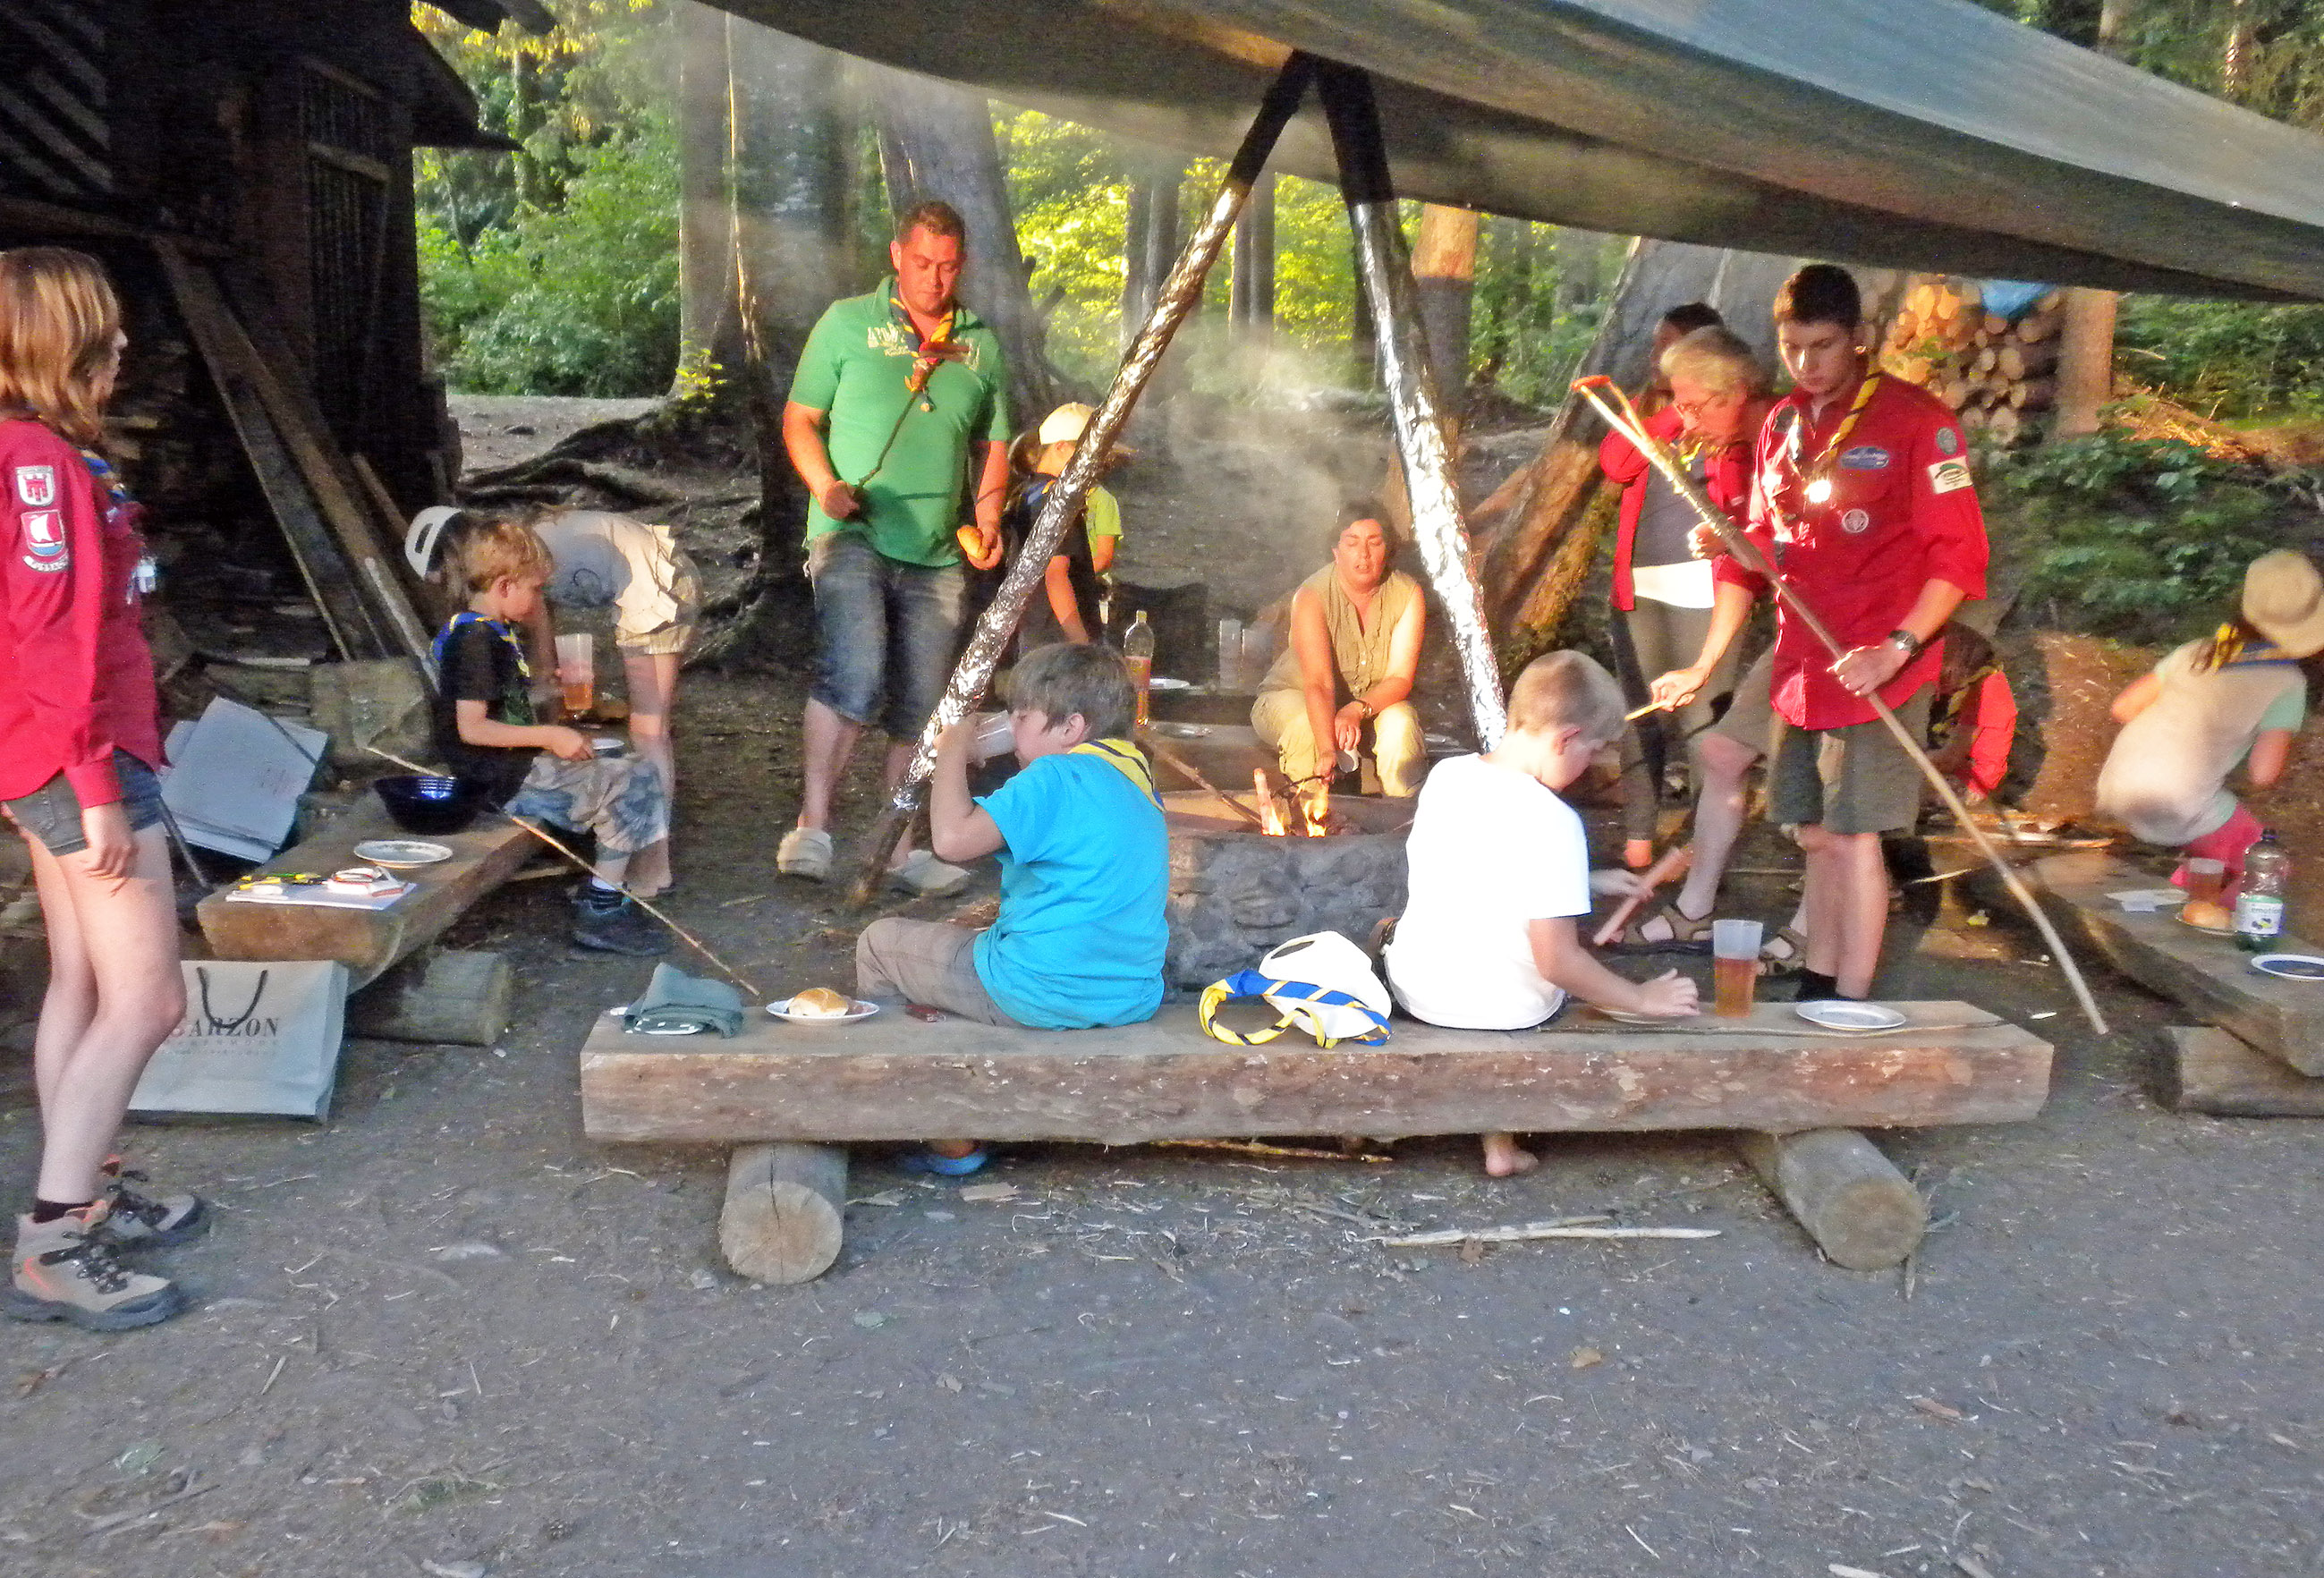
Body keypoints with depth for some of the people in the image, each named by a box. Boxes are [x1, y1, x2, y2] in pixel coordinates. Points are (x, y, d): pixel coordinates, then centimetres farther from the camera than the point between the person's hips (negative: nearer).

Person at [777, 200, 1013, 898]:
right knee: (855, 674, -26)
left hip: (935, 552, 4)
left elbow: (994, 445, 21)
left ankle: (900, 850, 19)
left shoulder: (981, 345, 14)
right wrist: (825, 485, -14)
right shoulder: (848, 322, 4)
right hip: (852, 535, -4)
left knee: (917, 710, 8)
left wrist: (988, 514, 3)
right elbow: (800, 419, 5)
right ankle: (812, 827, -18)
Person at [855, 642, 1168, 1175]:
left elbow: (954, 838, -23)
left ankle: (950, 1143, 14)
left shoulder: (1054, 778, -16)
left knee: (879, 944, 9)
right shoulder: (1138, 784, 12)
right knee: (976, 941, 36)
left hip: (1044, 994, -9)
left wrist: (953, 755, -8)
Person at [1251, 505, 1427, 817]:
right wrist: (1328, 751, -53)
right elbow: (1318, 682, -38)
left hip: (1373, 702, 3)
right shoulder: (1312, 596, -26)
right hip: (1292, 697, -2)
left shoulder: (1408, 594, -15)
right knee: (1306, 724, -36)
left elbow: (1400, 678, -20)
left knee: (1400, 721, -30)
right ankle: (1314, 816, -18)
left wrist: (1357, 710, -41)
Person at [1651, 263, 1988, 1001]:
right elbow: (1752, 553, 15)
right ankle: (1815, 989, 20)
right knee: (1815, 834, 11)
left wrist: (1898, 646, -23)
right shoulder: (1781, 426, 11)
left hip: (1877, 673, -6)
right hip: (1800, 667, 6)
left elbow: (1958, 553, -10)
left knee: (1853, 835, -7)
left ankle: (1849, 1009, -1)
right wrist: (1705, 664, 11)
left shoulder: (1915, 419, -7)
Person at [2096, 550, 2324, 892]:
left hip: (2115, 788, 6)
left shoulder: (2197, 652, 7)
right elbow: (2262, 775, -11)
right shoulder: (2288, 684, -7)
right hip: (2176, 809, -6)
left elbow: (2124, 707, 10)